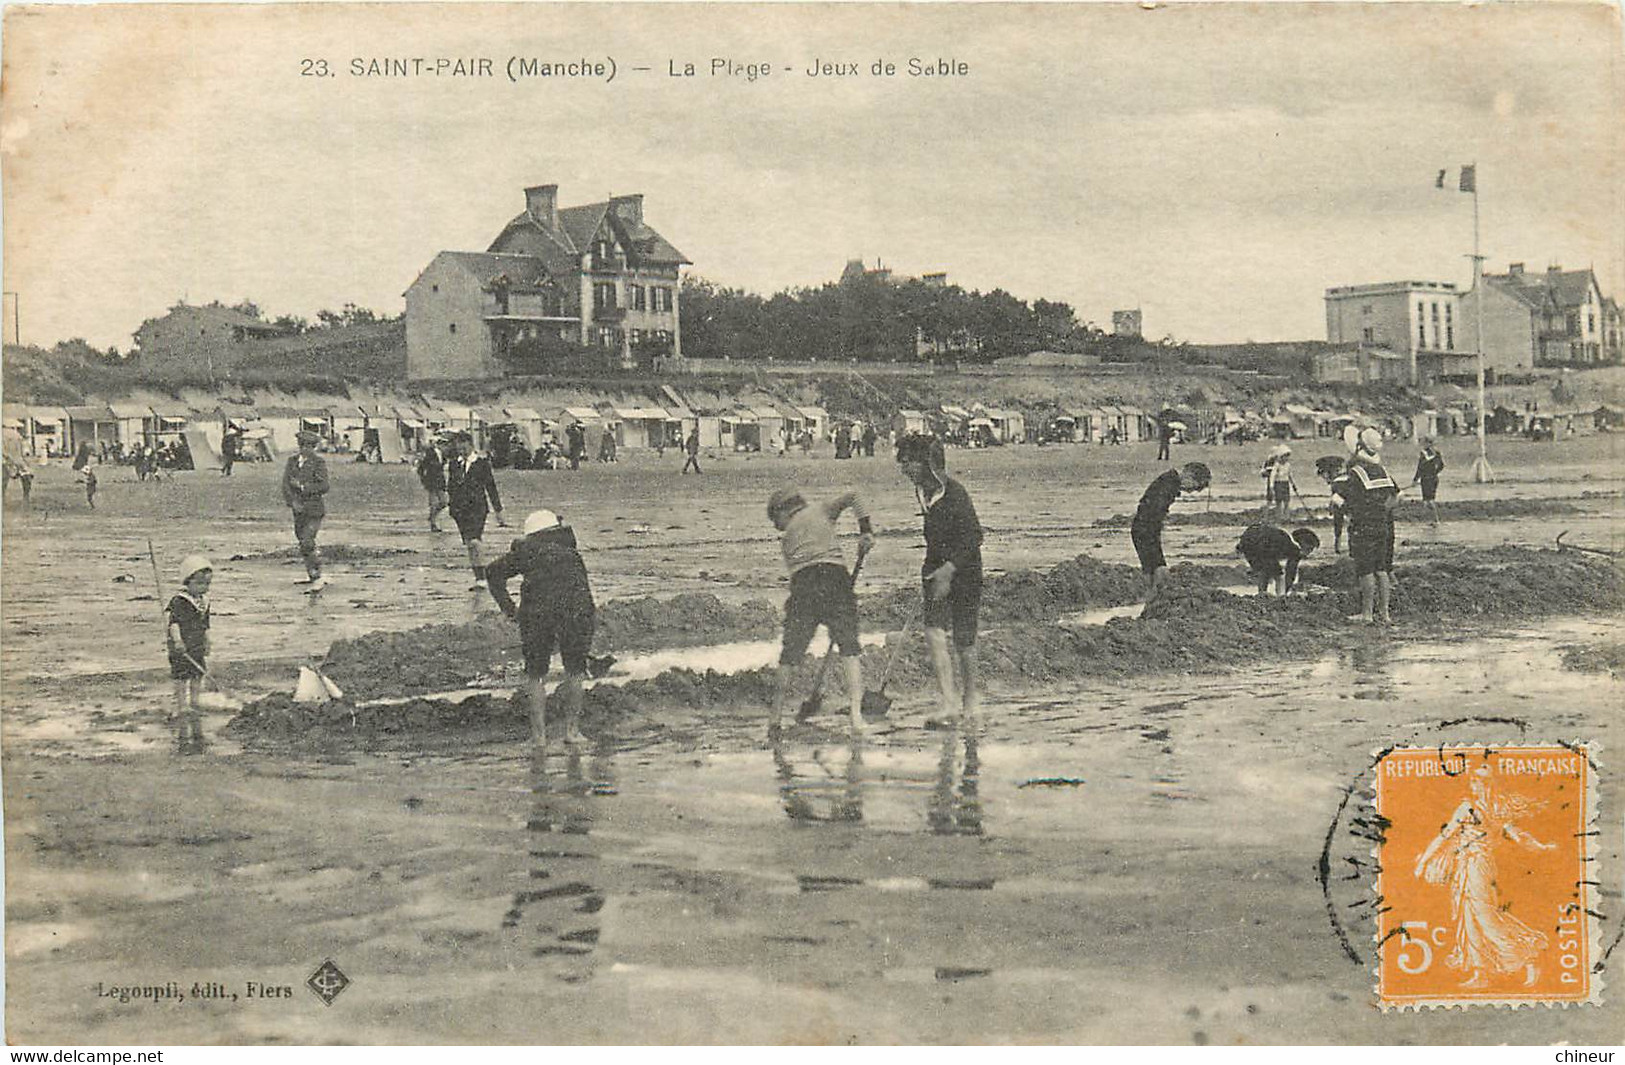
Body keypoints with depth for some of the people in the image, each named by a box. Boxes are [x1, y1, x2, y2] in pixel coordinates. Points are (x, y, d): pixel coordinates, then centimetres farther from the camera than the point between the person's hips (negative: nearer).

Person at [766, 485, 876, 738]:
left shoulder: (787, 537, 24)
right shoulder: (821, 511, 21)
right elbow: (853, 497, 8)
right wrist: (866, 531, 5)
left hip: (802, 584, 1)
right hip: (836, 577, -1)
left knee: (789, 655, 6)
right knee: (849, 647, 0)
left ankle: (776, 719, 10)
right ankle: (856, 713, -13)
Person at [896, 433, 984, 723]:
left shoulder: (954, 493, -18)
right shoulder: (922, 491, 6)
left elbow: (973, 537, -21)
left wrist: (948, 570, -29)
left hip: (963, 572, -6)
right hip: (936, 570, 6)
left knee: (963, 640, 2)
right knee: (933, 632, -12)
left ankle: (970, 695, 24)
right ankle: (948, 701, -14)